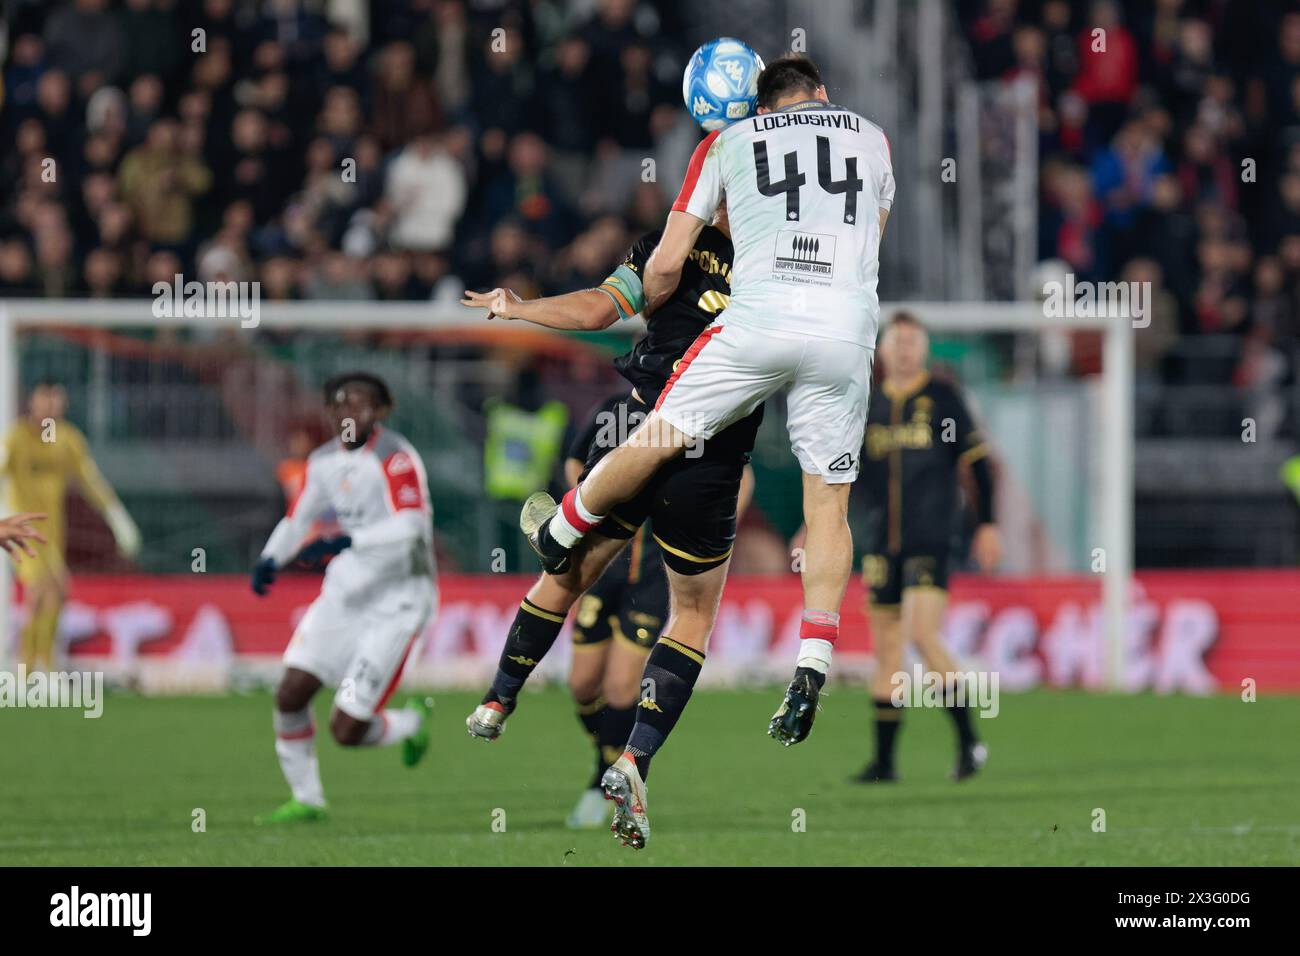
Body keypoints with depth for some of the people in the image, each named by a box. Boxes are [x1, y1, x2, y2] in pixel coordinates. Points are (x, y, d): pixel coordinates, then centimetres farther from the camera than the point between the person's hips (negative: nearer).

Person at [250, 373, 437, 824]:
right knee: (290, 695, -5)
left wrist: (343, 543, -41)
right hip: (345, 591, 7)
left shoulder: (395, 458, -18)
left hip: (396, 601, -7)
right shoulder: (324, 461, 6)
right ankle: (307, 800, 14)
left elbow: (410, 526, -32)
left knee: (347, 731, -8)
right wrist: (270, 559, 1)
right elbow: (299, 518, 19)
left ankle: (411, 722, 24)